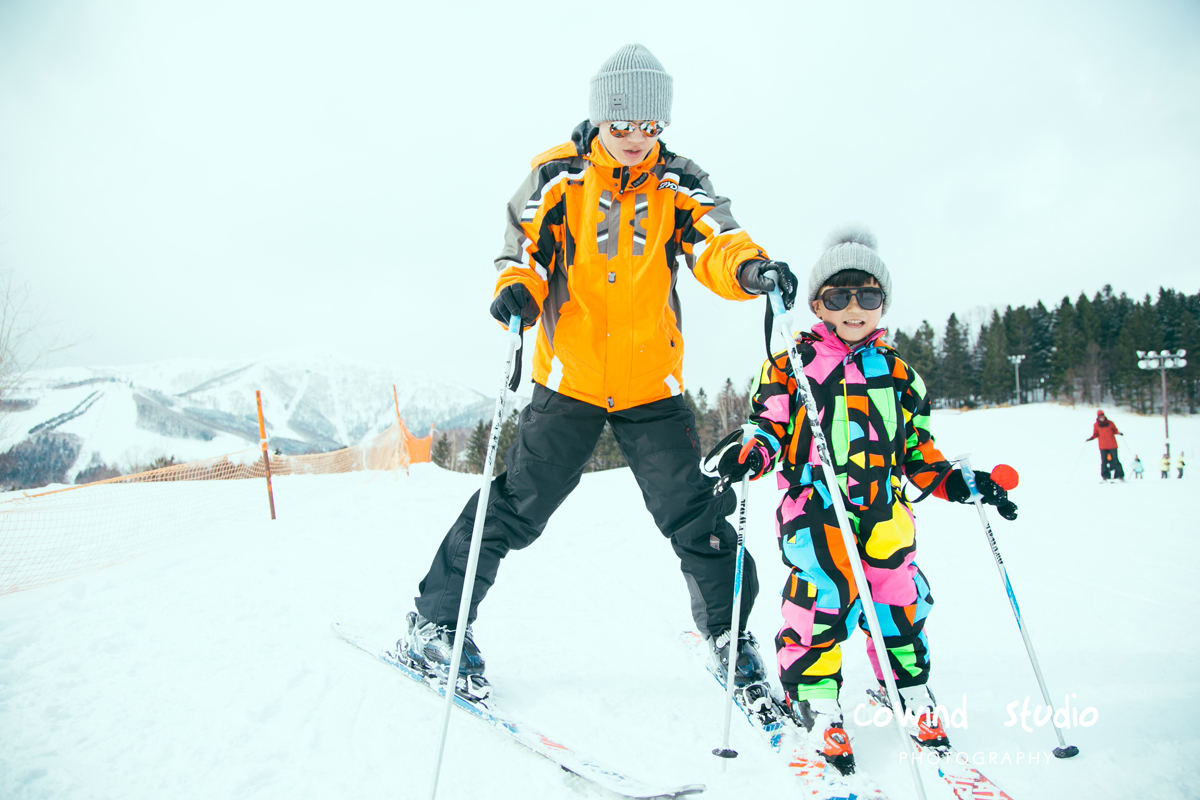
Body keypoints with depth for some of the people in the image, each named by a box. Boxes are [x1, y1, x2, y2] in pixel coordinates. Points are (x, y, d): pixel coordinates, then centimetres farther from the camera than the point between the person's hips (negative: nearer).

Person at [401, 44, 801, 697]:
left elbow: (714, 244, -14)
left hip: (652, 385, 1)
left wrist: (750, 266, -38)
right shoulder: (557, 176, -1)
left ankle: (728, 632, 24)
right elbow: (522, 250, 4)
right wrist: (516, 290, -20)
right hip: (570, 377, -1)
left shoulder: (680, 185, 2)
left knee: (693, 514, 3)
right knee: (516, 505, -1)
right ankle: (436, 620, 15)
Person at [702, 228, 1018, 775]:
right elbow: (768, 428, 4)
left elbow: (916, 447, 23)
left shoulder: (896, 372, 18)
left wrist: (963, 483, 12)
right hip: (813, 500, -4)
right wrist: (744, 453, -18)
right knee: (825, 587, -24)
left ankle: (910, 689, 21)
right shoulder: (791, 365, 6)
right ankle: (814, 695, -3)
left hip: (882, 505, 4)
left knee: (898, 593, -6)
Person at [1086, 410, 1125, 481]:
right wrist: (1091, 438, -8)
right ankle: (1105, 476, 2)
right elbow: (1095, 434, 9)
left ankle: (1120, 475, 7)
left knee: (1115, 460, -2)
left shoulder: (1110, 423, 2)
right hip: (1103, 446, 0)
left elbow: (1115, 430, 7)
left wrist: (1118, 433, -13)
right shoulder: (1096, 425, 3)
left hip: (1112, 445, 0)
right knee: (1104, 461, -5)